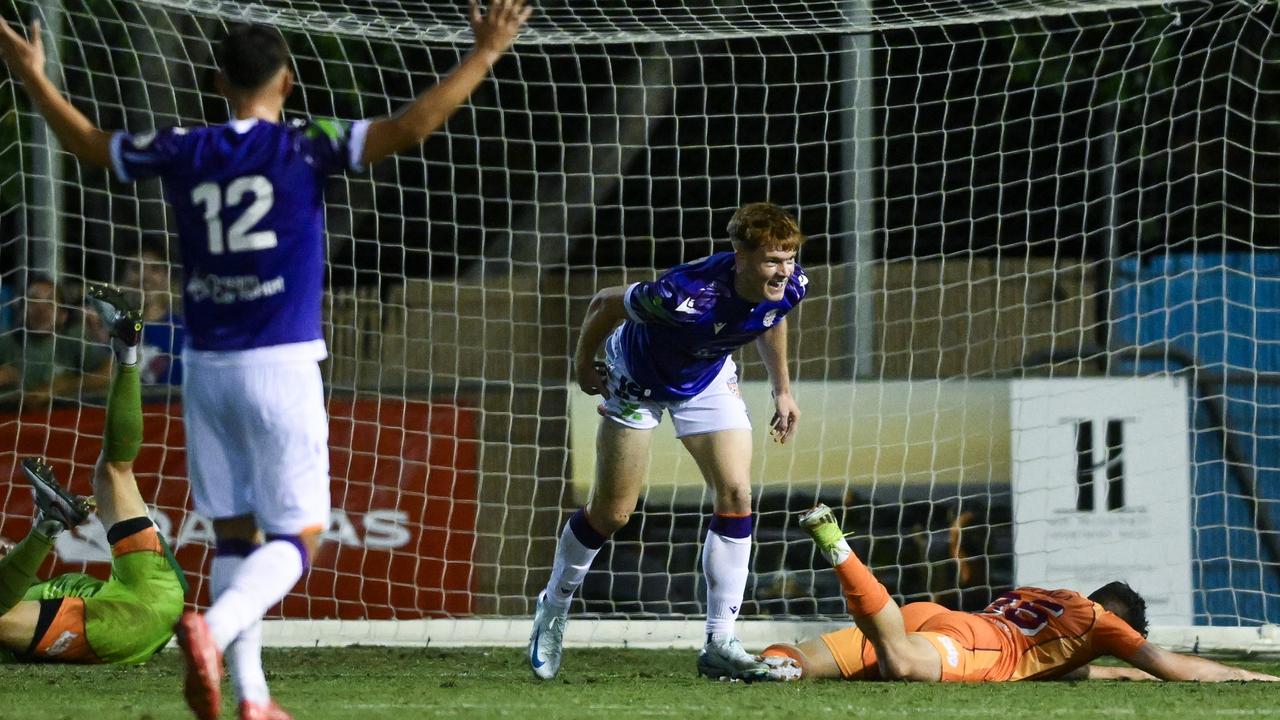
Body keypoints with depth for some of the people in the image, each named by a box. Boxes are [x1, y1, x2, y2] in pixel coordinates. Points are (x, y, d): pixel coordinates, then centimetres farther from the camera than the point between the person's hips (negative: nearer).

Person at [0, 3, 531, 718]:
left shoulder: (183, 152, 4)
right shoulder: (304, 148, -7)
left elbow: (87, 142, 19)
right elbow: (411, 127, -17)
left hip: (206, 368, 4)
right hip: (282, 365, -4)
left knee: (235, 532, 12)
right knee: (298, 536, -1)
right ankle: (214, 629, -27)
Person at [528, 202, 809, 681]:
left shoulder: (788, 287, -24)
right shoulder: (687, 295, -43)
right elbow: (606, 303, -24)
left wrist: (782, 389, 8)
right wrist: (584, 365, -8)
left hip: (708, 380, 5)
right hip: (638, 380, -5)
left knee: (736, 494, -10)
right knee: (612, 512, 2)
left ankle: (720, 643, -5)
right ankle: (554, 608, 29)